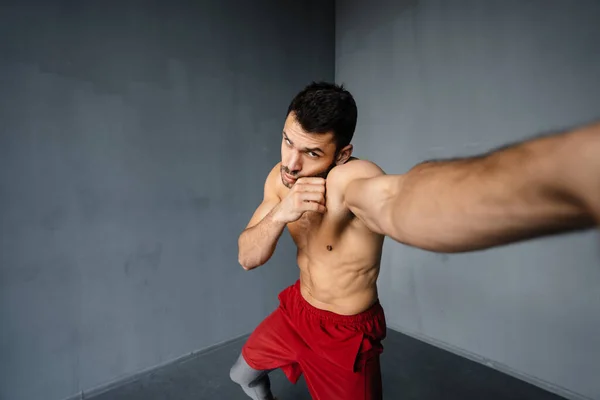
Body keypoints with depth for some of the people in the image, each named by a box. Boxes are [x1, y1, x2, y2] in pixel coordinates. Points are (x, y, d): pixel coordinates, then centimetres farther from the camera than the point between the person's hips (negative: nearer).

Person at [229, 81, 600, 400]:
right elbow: (247, 258, -11)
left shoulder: (349, 179, -34)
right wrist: (279, 215, -32)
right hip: (296, 311, 7)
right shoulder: (280, 179, -11)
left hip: (344, 335, -6)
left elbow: (396, 201, -60)